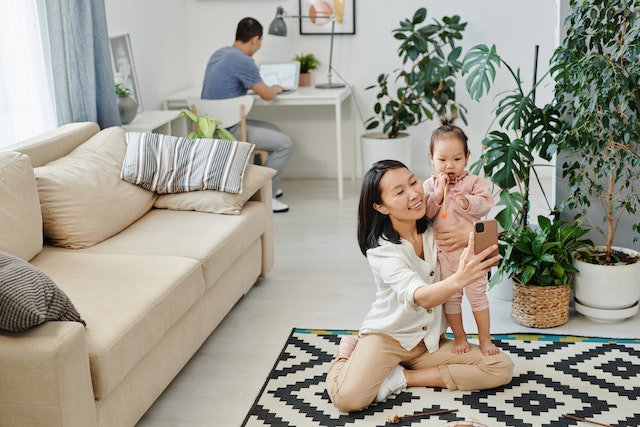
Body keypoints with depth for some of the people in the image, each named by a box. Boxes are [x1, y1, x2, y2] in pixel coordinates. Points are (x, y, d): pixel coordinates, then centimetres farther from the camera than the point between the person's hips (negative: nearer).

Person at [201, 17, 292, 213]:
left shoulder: (219, 53, 10)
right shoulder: (243, 61, -18)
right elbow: (266, 95, -9)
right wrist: (276, 89, 13)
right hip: (227, 131, -10)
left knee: (274, 131, 22)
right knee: (284, 143, -7)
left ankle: (268, 186, 28)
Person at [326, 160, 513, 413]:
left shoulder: (434, 231, -4)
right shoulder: (382, 251, -21)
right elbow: (419, 297, -37)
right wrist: (459, 279, -58)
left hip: (430, 341, 6)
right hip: (387, 336, -6)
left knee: (502, 368, -12)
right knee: (348, 398, -32)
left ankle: (401, 377, -8)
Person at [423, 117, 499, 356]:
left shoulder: (474, 182, -5)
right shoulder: (430, 185, 1)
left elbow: (486, 204, -16)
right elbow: (424, 213, -8)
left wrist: (467, 201, -32)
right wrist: (438, 194, -19)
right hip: (443, 252, 2)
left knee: (477, 294, 5)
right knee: (450, 297, 12)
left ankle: (485, 339, 19)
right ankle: (459, 338, 27)